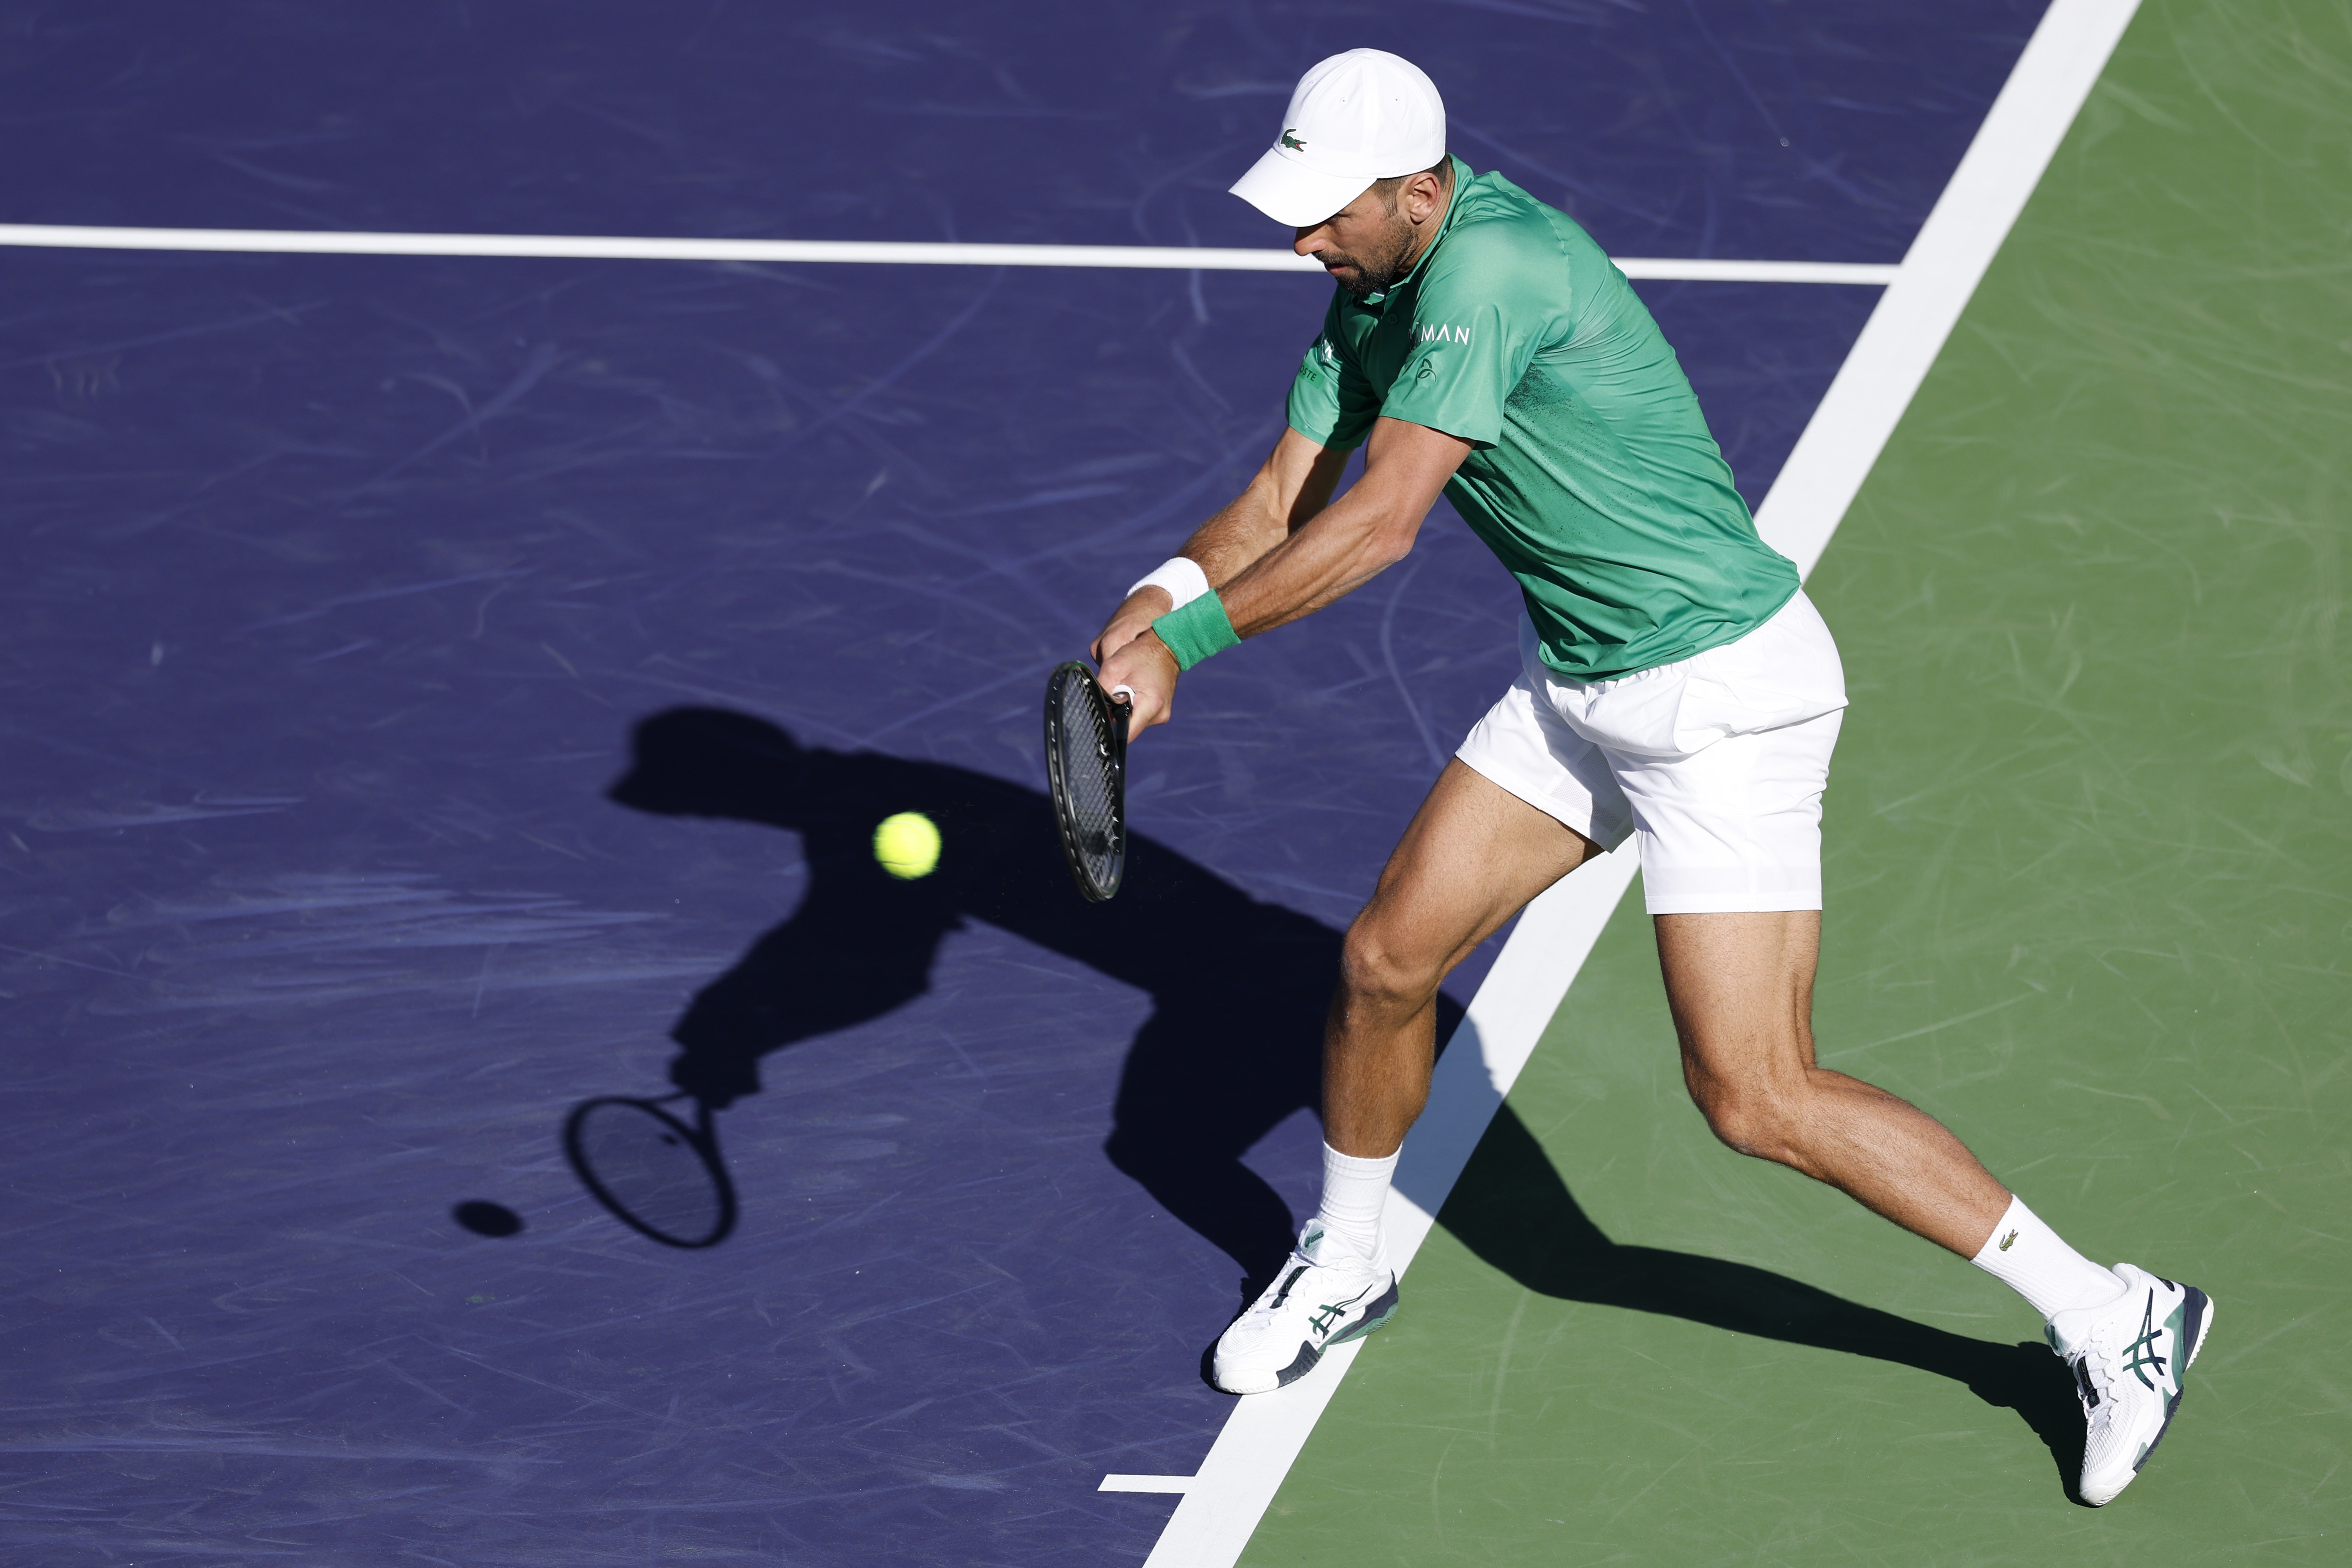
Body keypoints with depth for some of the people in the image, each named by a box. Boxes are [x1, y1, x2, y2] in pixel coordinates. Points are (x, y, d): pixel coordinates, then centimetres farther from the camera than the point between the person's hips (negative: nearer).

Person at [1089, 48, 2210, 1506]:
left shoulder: (1491, 266, -26)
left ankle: (2108, 1316, 1)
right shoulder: (1375, 291, 4)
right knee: (1385, 960, 9)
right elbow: (1284, 499, 4)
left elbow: (1378, 524, -29)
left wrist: (1185, 633, -23)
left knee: (1755, 1098, -10)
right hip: (1578, 689, 9)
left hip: (1728, 694, -9)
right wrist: (1163, 597, -15)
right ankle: (1343, 1268, 36)